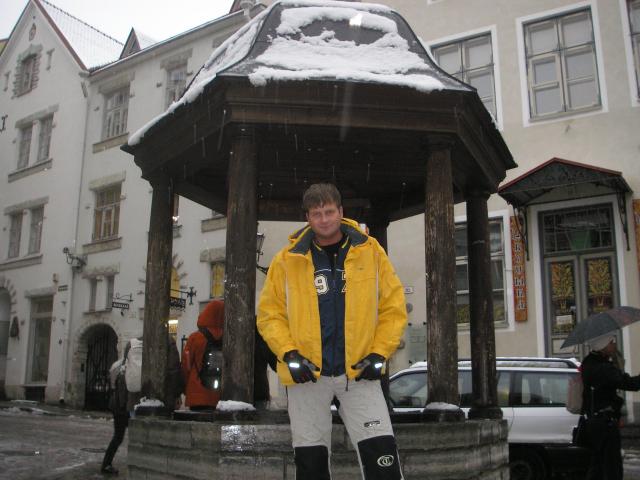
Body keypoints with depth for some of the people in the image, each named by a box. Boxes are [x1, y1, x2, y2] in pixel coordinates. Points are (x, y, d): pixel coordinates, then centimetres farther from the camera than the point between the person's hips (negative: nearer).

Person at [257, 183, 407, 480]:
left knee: (381, 453, -6)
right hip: (307, 373, 1)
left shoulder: (370, 250, 0)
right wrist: (289, 353, -10)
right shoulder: (288, 259, 0)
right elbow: (269, 313, 3)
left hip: (359, 372, 0)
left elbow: (393, 306, 3)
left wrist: (379, 353, -5)